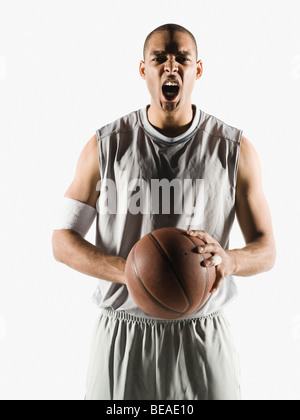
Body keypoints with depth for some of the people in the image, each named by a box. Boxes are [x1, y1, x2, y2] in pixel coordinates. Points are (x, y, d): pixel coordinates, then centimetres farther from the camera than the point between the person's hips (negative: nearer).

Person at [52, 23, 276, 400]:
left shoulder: (235, 150, -3)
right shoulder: (105, 146, -4)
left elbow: (266, 249, 1)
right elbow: (63, 241, -1)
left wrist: (228, 261, -22)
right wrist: (125, 270, -19)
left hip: (203, 337, 1)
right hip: (123, 336, 0)